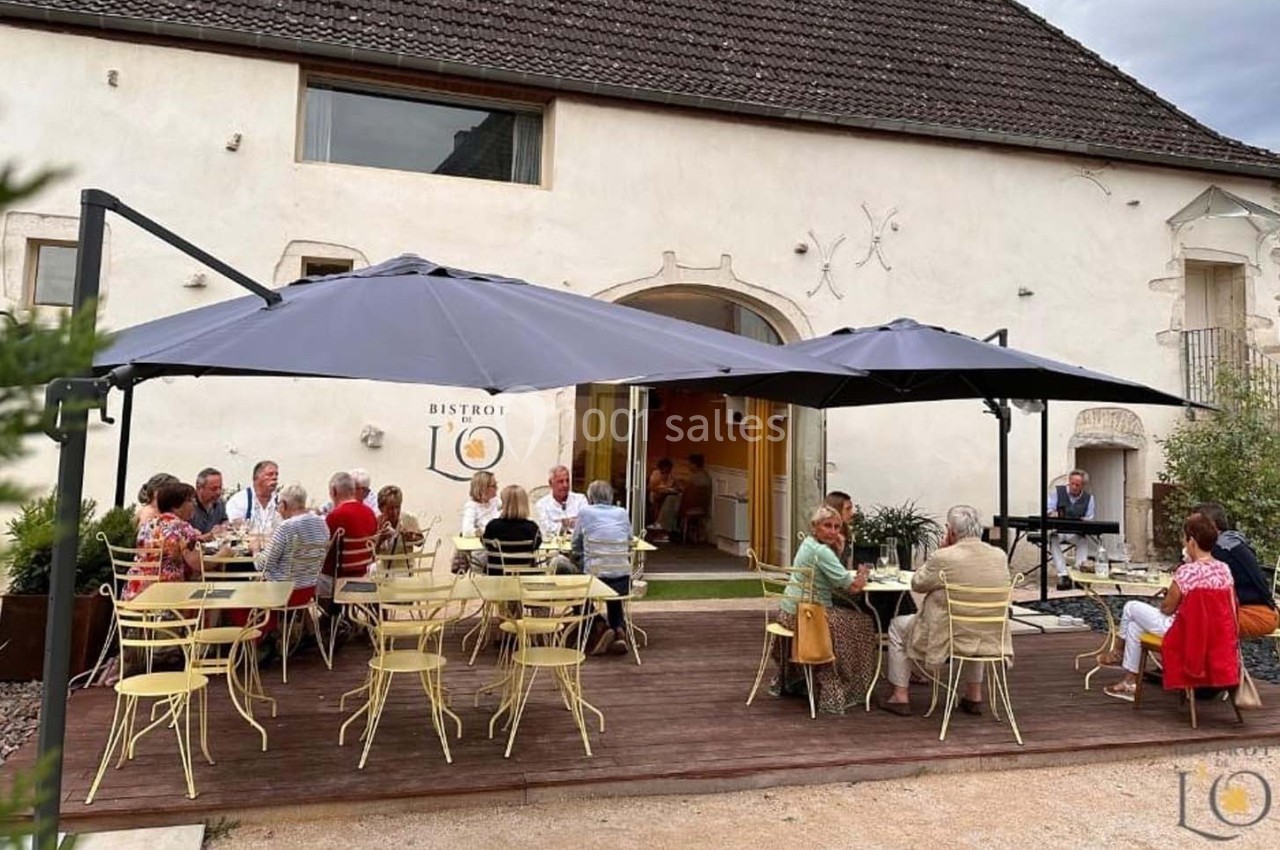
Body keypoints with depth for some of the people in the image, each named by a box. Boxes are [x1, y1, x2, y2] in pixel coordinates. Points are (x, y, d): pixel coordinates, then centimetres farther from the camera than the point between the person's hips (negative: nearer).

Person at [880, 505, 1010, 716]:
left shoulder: (943, 558, -21)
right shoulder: (1000, 556, -4)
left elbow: (916, 584, -5)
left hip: (949, 637, -5)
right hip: (988, 638, 5)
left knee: (897, 626, 19)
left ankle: (900, 697, 20)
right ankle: (974, 696, 36)